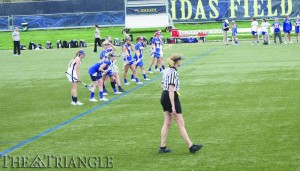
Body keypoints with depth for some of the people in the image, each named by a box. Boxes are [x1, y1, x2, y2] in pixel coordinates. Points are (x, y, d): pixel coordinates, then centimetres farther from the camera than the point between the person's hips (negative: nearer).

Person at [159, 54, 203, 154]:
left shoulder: (167, 71, 10)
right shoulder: (173, 72, -19)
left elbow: (163, 85, 19)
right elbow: (171, 90, -23)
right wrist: (173, 106, -24)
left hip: (164, 97, 9)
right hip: (171, 98, -9)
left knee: (167, 123, 12)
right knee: (181, 123, -3)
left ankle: (162, 147, 14)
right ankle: (191, 146, 4)